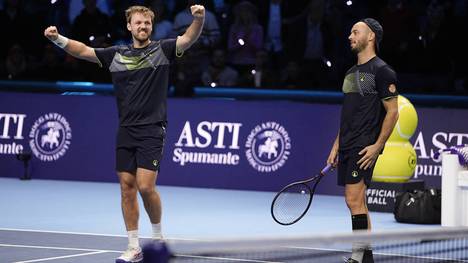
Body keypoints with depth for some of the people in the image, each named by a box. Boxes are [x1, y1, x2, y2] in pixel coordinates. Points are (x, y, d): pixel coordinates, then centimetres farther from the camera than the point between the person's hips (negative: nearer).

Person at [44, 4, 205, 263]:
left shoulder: (162, 49, 0)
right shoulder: (116, 54, 10)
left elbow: (188, 38, -15)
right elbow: (83, 50, 9)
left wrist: (199, 19, -34)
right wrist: (58, 39, -7)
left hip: (152, 130, -4)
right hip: (125, 131, 4)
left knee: (146, 186, -13)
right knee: (127, 187, 4)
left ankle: (158, 236, 11)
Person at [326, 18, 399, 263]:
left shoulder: (382, 71, -7)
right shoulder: (351, 73, 19)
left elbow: (392, 112, -11)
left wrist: (377, 146, -18)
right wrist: (336, 146, 18)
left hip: (365, 147, -9)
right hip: (347, 147, 9)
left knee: (354, 198, -14)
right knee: (356, 201, 9)